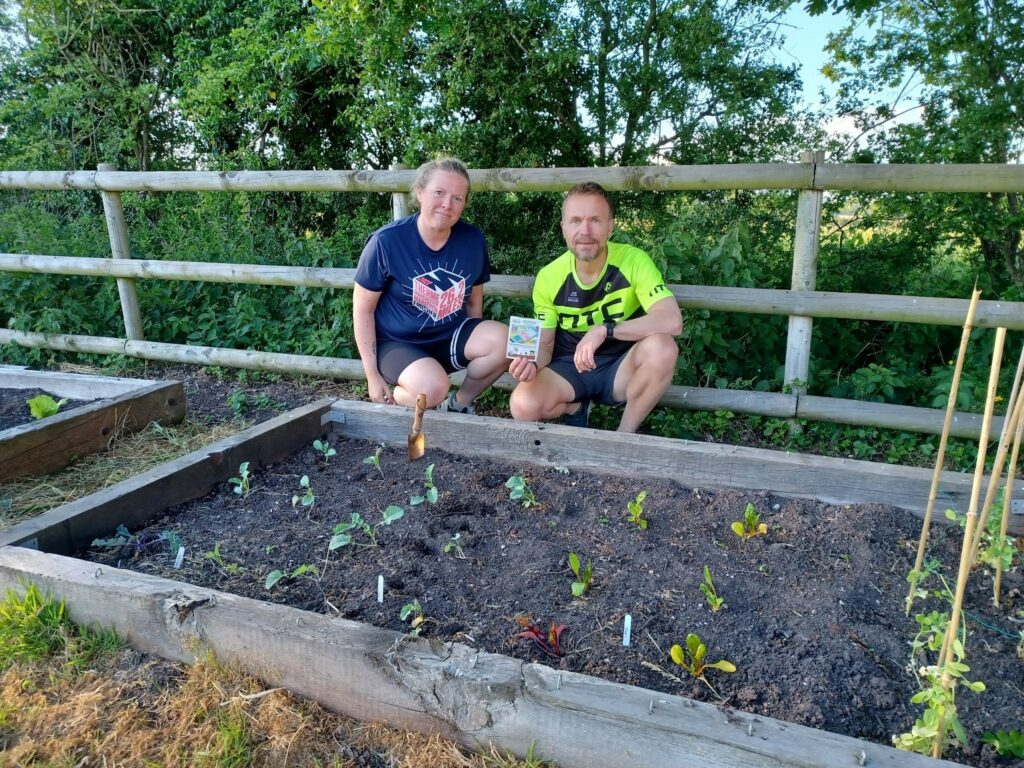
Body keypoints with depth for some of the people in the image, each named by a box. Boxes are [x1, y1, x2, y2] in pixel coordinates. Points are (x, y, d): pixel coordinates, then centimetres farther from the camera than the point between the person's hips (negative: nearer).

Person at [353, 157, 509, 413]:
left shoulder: (473, 240, -6)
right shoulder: (386, 241, -16)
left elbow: (474, 302, 8)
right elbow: (363, 308, -10)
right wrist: (373, 376, -10)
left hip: (450, 337, 5)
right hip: (396, 343, -4)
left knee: (504, 341, -22)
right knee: (433, 388, -33)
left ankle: (458, 404, 3)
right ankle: (390, 400, 3)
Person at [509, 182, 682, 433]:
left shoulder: (634, 261, -17)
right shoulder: (548, 278, -10)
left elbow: (672, 321, -29)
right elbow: (545, 345, -2)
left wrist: (604, 330, -36)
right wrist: (533, 363, -26)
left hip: (621, 367, -1)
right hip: (570, 367, 1)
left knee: (662, 348, -33)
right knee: (524, 406, -27)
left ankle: (625, 435, -10)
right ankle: (575, 407, 10)